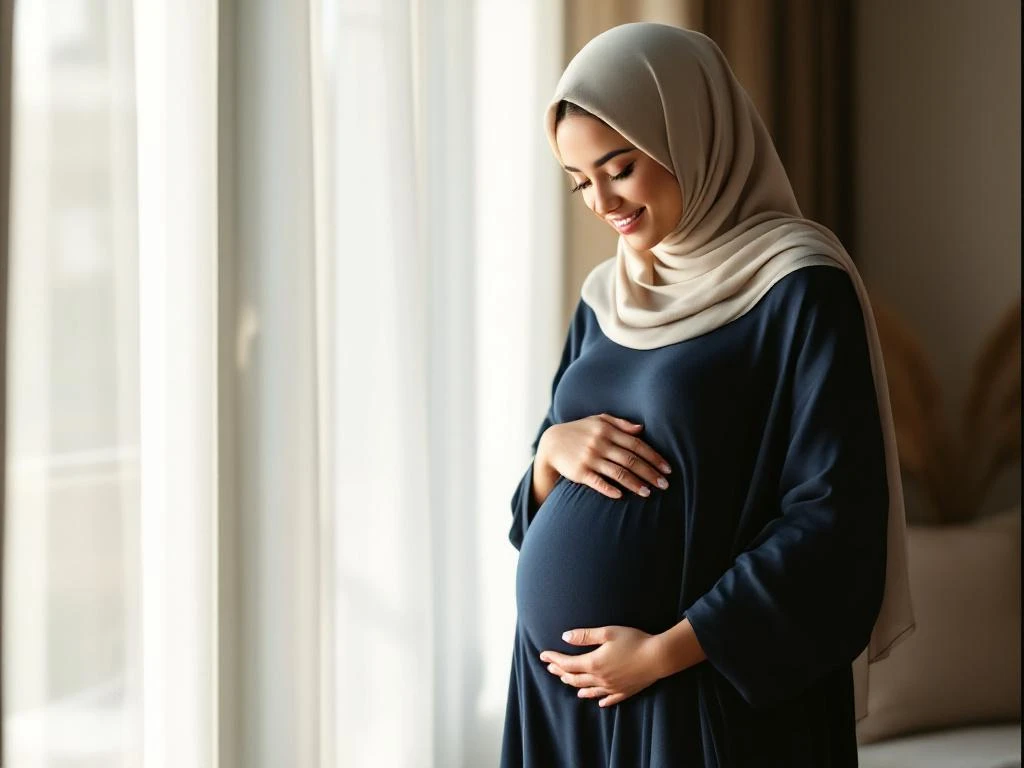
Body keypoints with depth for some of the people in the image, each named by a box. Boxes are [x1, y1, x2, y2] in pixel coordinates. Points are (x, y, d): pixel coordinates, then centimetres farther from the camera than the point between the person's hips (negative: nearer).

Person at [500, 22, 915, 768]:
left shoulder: (799, 287, -9)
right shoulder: (607, 296, 11)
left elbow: (835, 517, -15)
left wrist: (670, 649, -17)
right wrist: (551, 451, -7)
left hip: (707, 691, -6)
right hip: (562, 675, 6)